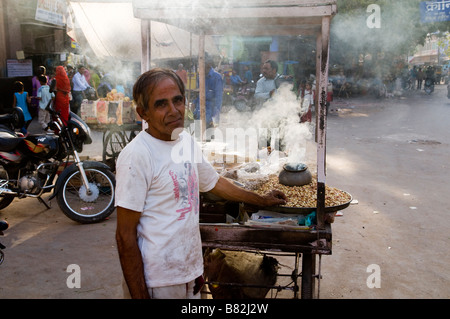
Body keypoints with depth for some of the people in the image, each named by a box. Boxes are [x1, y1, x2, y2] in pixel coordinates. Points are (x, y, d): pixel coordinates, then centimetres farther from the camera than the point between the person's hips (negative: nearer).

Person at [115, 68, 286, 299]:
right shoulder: (136, 156, -20)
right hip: (158, 283, -7)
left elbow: (215, 183, 20)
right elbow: (125, 236, -18)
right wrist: (139, 295, -17)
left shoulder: (186, 142, 4)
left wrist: (261, 200, 28)